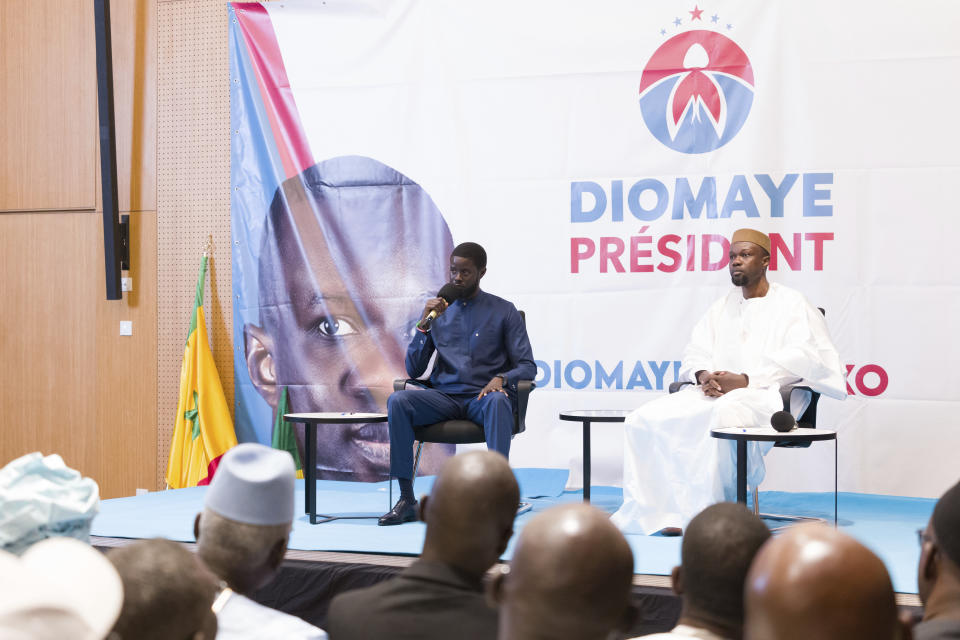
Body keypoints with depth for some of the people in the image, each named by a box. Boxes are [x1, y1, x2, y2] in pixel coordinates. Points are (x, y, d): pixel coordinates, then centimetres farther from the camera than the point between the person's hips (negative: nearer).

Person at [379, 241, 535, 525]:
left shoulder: (504, 311, 7)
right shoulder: (438, 311, 15)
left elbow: (527, 366, 2)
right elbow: (413, 370, 10)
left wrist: (501, 378, -20)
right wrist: (425, 323, -2)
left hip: (483, 397, -2)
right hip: (444, 397, 3)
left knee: (498, 400, -39)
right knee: (397, 400, -27)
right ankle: (406, 500, -27)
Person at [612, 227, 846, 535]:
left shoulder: (791, 304, 5)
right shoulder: (722, 307, 25)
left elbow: (801, 357, -10)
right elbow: (695, 351, 19)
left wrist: (744, 380, -20)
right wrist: (705, 376, -7)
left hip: (768, 394, -6)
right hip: (716, 392, 7)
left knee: (726, 412, -42)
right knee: (647, 417, -17)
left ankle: (701, 512, -33)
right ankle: (651, 508, -20)